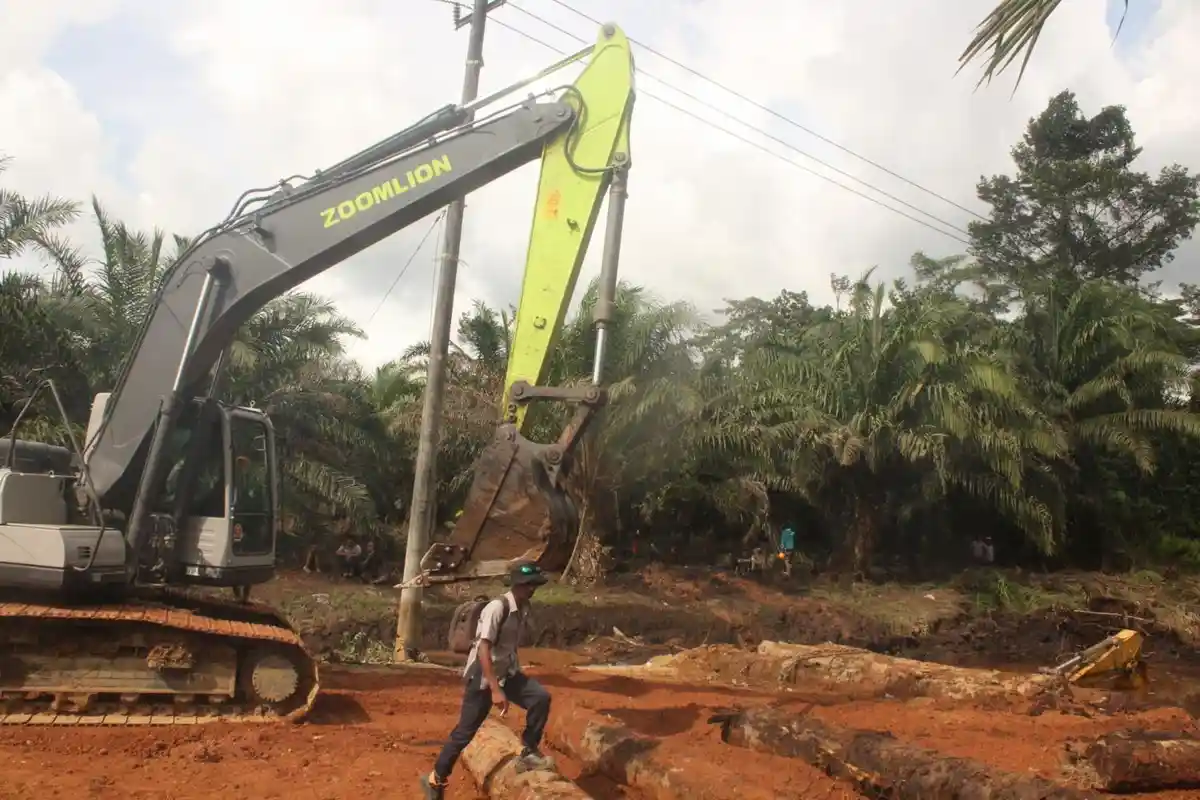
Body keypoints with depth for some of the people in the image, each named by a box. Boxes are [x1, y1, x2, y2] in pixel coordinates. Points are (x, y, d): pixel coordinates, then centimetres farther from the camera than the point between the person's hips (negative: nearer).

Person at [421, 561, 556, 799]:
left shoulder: (524, 608, 2)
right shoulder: (497, 607, -23)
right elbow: (483, 648, -29)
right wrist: (495, 689, -35)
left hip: (507, 672, 7)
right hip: (482, 675, -7)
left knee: (541, 697, -14)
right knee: (466, 730, 0)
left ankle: (528, 753, 1)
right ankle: (436, 779, 20)